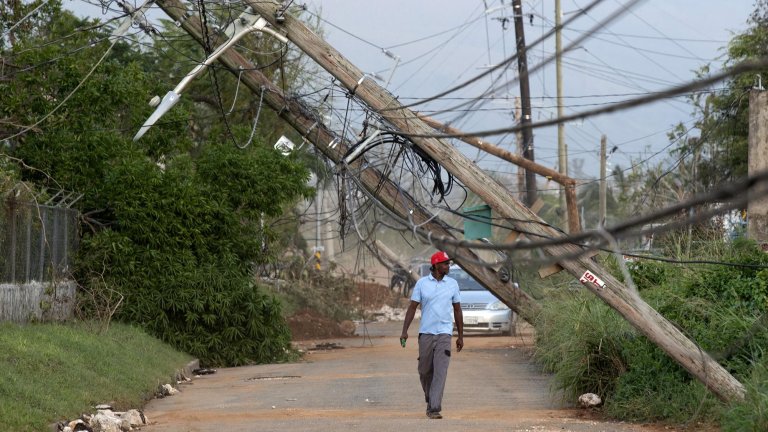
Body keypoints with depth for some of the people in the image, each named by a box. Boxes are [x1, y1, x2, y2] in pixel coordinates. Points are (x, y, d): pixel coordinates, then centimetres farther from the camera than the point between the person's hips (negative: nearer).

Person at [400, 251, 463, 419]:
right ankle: (430, 401, 30)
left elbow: (457, 310, 11)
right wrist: (405, 331, -8)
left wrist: (461, 336, 10)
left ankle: (434, 409, -15)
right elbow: (412, 307, 1)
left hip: (444, 334, 0)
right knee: (425, 371, 7)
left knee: (440, 371, -12)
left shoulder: (452, 284, 5)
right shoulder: (422, 283, 1)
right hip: (425, 333, 0)